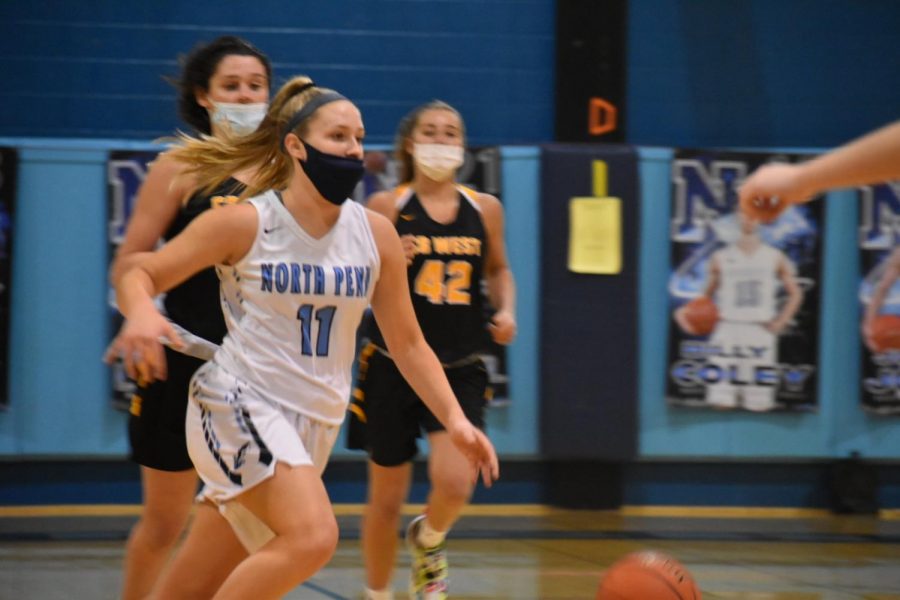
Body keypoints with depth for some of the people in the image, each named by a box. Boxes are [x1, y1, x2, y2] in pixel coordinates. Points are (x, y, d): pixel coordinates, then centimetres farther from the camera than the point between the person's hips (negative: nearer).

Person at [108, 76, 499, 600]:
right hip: (239, 404, -5)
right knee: (313, 536, -28)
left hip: (314, 427, 5)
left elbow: (408, 343, 11)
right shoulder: (244, 223, -8)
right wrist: (141, 313, -25)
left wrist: (455, 420, 0)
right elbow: (139, 276, -2)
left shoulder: (375, 234, 3)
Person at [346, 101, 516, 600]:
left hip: (459, 371, 1)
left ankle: (428, 540, 18)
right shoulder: (386, 207, -5)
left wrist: (506, 310, 1)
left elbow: (498, 270, 20)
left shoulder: (484, 209, 4)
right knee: (387, 500, 7)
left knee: (455, 484, -18)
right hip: (393, 369, -1)